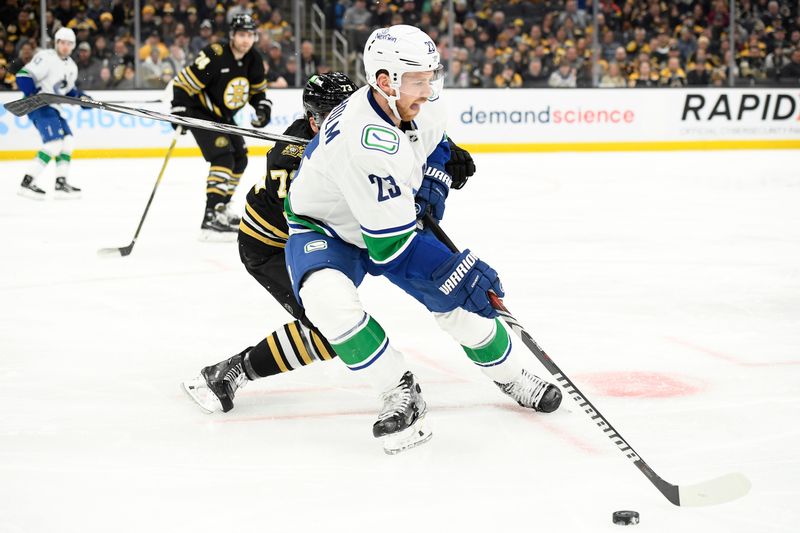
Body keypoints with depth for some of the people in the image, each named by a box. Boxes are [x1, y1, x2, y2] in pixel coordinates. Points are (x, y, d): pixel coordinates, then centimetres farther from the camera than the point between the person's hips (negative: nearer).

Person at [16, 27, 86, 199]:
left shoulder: (71, 67, 15)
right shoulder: (46, 58, -13)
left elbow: (68, 90, 26)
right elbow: (23, 76, -19)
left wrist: (81, 96, 8)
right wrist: (34, 95, -30)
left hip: (53, 107, 10)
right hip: (39, 106, -10)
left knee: (67, 140, 8)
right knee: (54, 143, -20)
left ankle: (61, 183, 15)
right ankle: (27, 183, -20)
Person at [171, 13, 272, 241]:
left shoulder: (253, 60, -4)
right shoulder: (214, 57, -27)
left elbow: (257, 90, 12)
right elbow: (183, 82, -24)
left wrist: (263, 107, -6)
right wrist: (178, 112, -28)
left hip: (223, 116, 9)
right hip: (199, 113, -9)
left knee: (239, 159, 16)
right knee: (223, 157, -24)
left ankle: (221, 207, 34)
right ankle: (211, 217, -31)